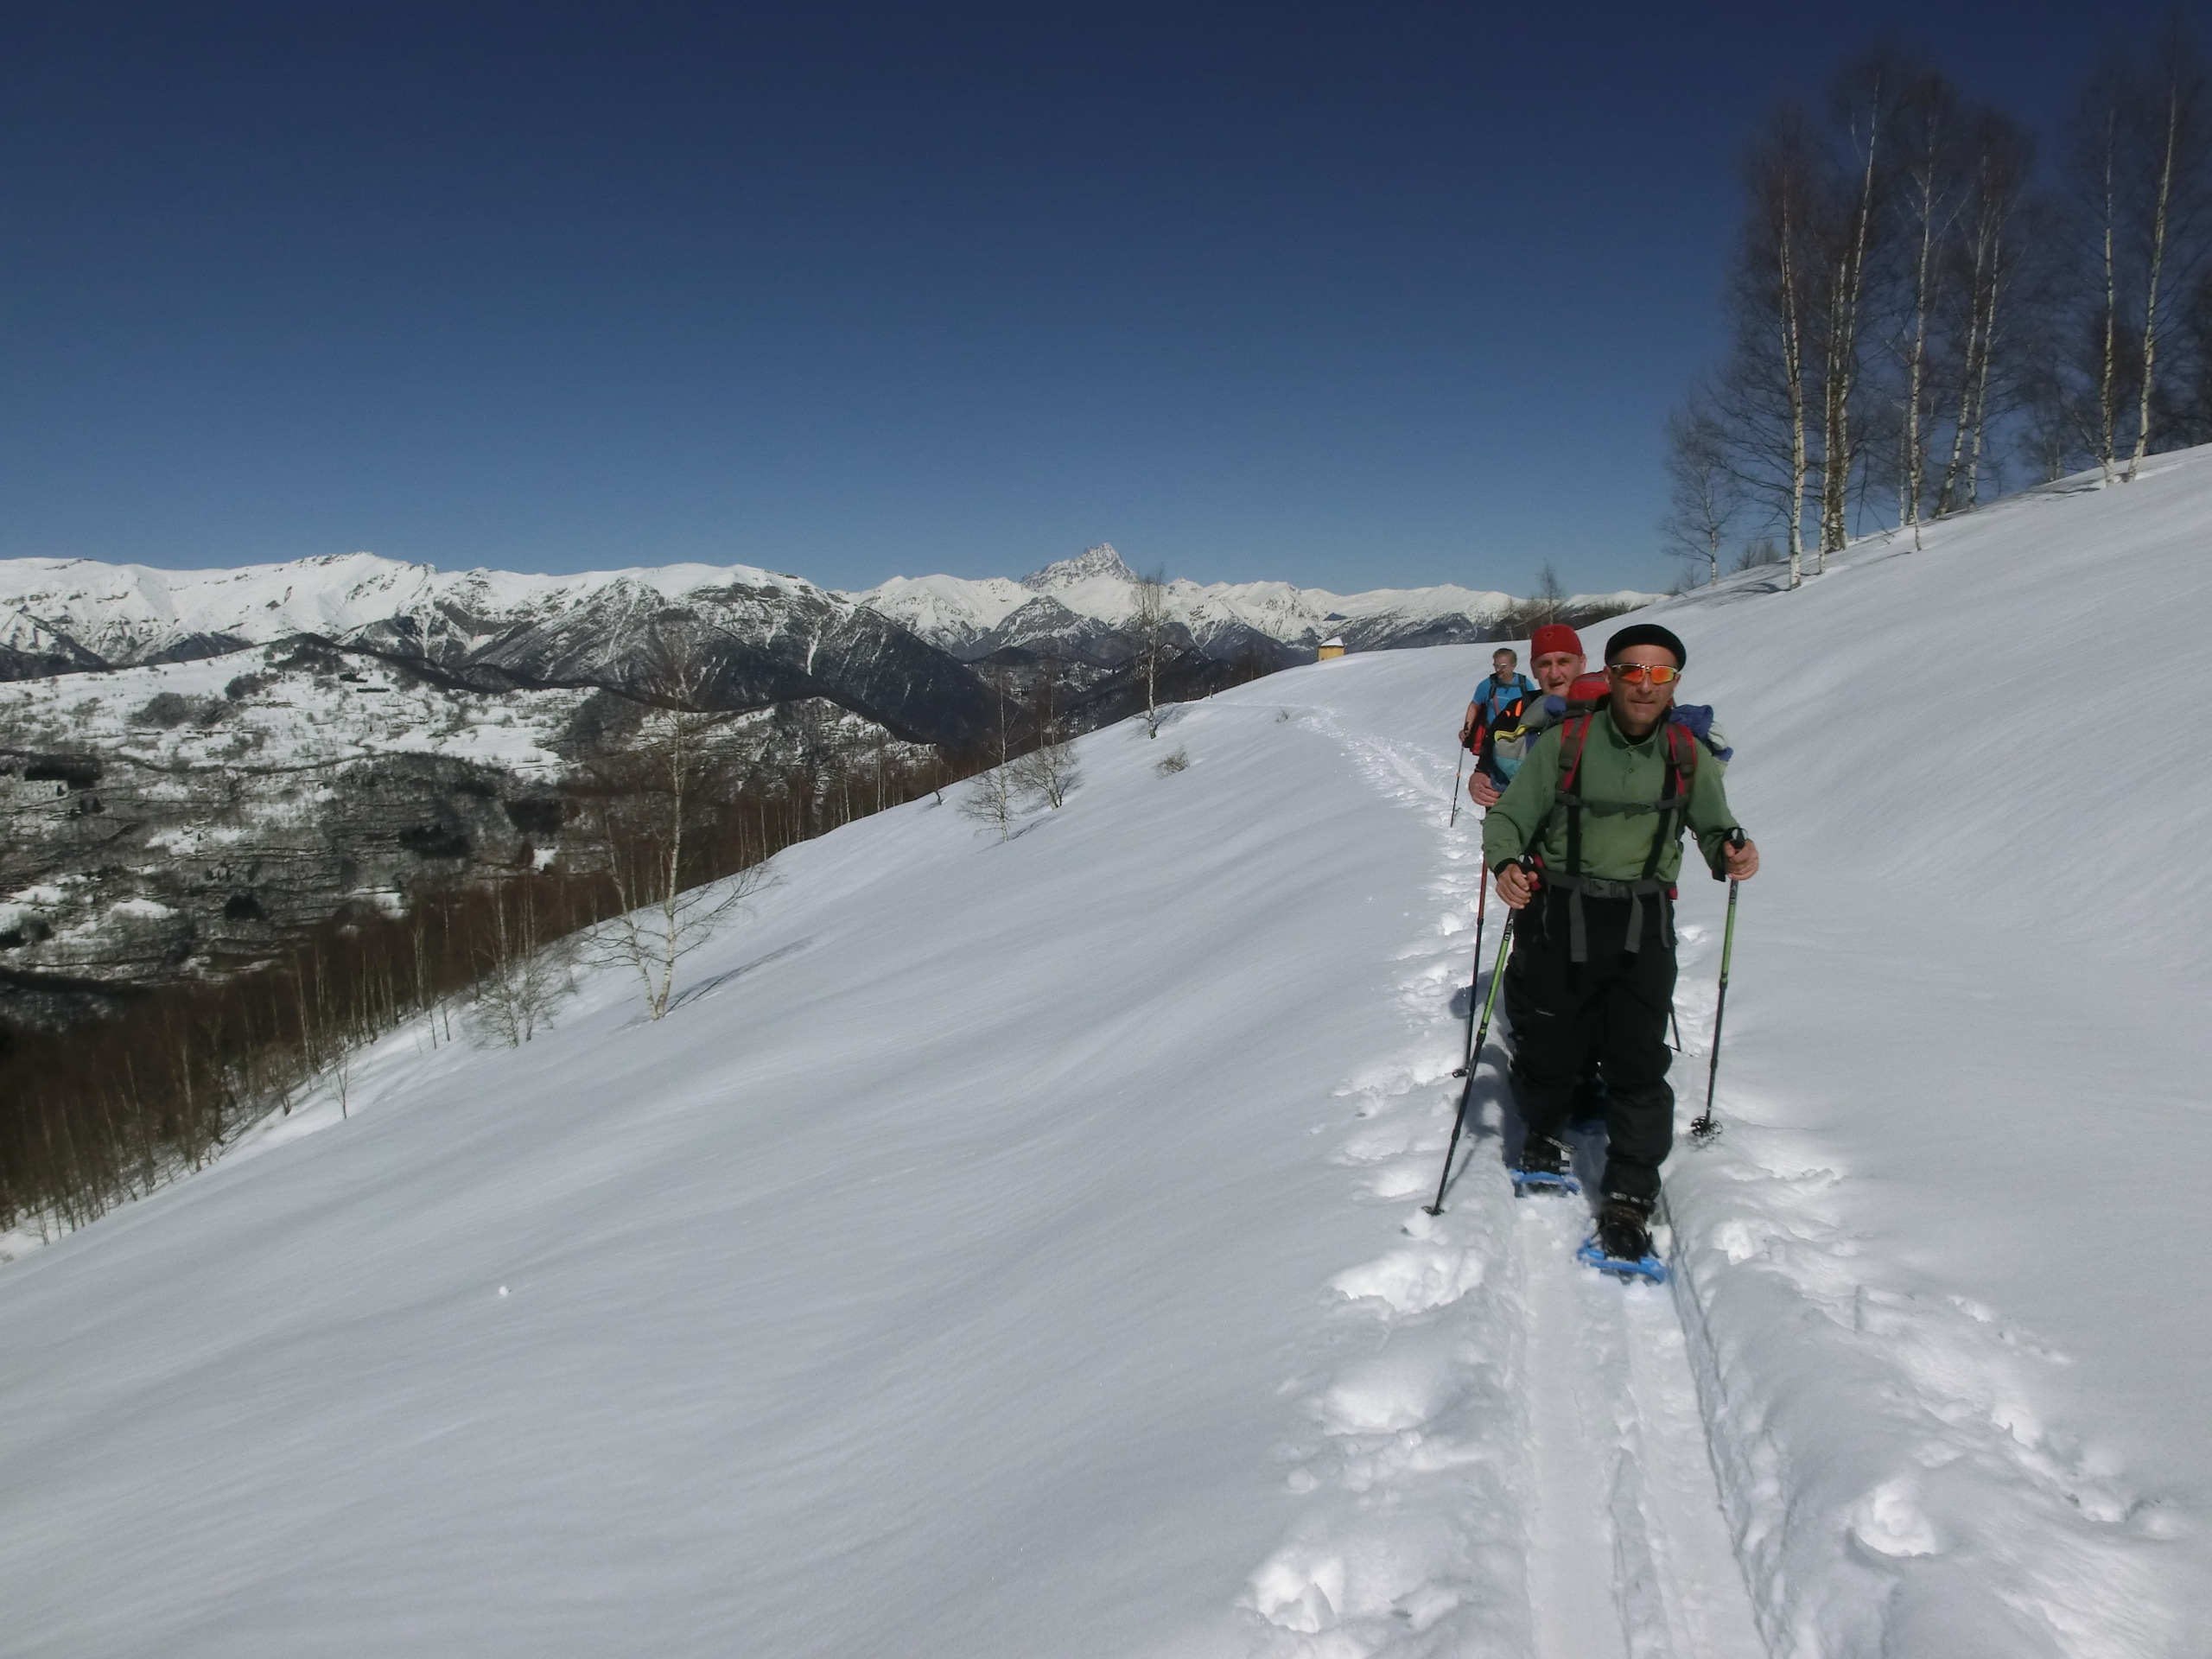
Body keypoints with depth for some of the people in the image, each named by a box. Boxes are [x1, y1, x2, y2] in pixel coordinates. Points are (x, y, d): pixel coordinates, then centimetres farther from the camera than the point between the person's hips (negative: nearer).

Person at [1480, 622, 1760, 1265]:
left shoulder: (1687, 755, 4)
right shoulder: (1564, 742, -5)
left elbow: (1713, 826, 10)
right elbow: (1510, 817, -4)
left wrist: (1732, 854, -13)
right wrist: (1504, 863, -25)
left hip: (1643, 922, 1)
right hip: (1561, 916, -1)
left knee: (1638, 1061, -4)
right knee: (1550, 1044, 7)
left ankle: (1629, 1196, 10)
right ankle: (1542, 1134, 39)